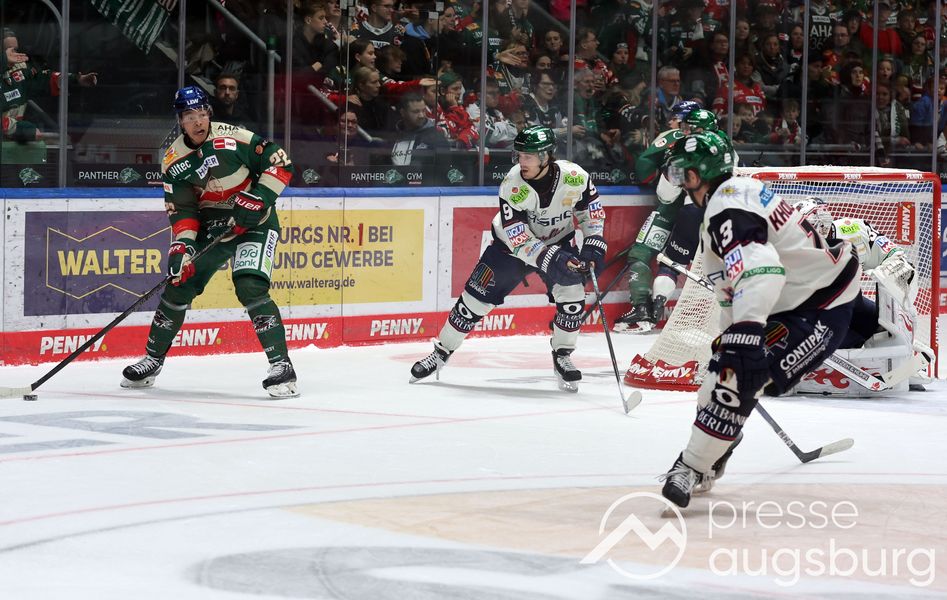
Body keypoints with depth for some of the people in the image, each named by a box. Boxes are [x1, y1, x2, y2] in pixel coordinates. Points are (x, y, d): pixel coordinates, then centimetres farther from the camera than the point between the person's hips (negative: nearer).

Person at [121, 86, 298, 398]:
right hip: (211, 226, 5)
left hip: (254, 222, -5)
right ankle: (152, 360, 24)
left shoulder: (234, 138, -17)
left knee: (250, 287, -24)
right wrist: (183, 244, -19)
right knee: (179, 284, 5)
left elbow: (280, 162, -12)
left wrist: (259, 197, -21)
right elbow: (182, 209, -4)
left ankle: (281, 365, -20)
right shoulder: (174, 161, -3)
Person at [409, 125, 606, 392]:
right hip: (512, 243, -2)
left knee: (572, 295, -17)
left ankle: (562, 357, 4)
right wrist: (550, 259, -41)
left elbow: (591, 207, -4)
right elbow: (519, 238, -30)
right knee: (477, 296, -3)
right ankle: (441, 352, 13)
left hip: (557, 243, 2)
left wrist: (593, 242, -16)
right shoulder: (512, 185, -30)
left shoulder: (574, 176, -24)